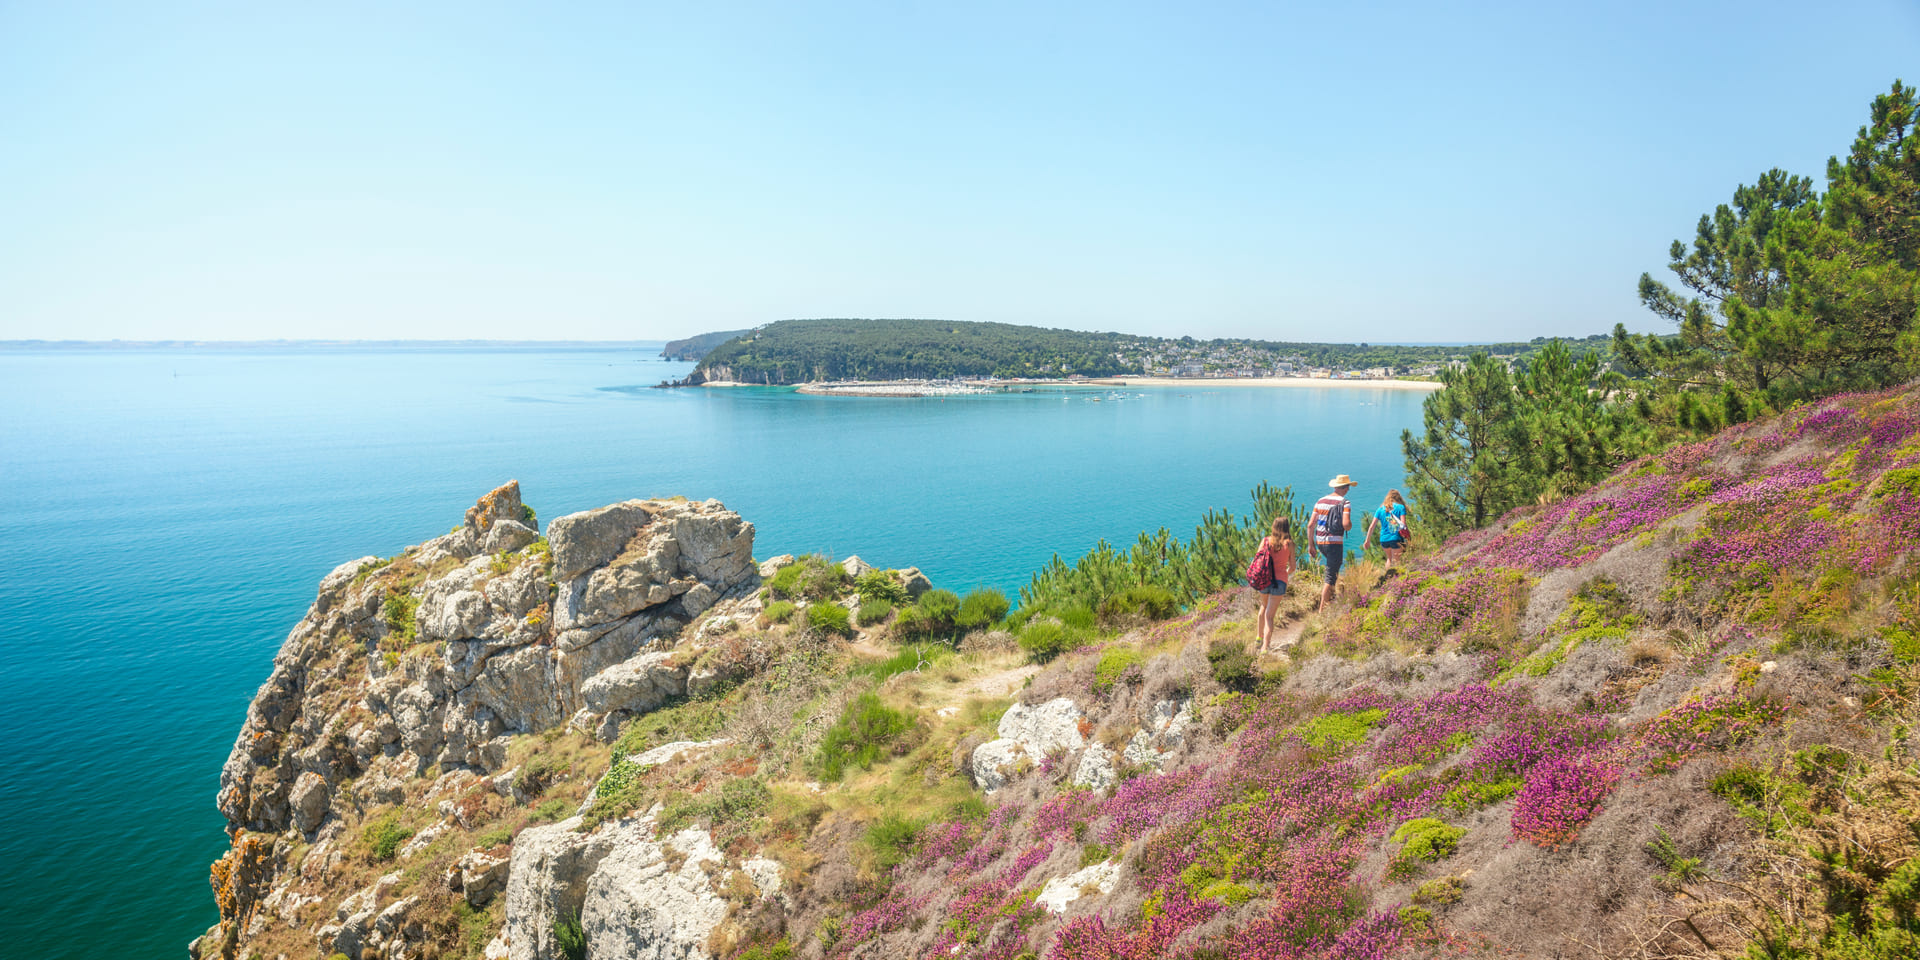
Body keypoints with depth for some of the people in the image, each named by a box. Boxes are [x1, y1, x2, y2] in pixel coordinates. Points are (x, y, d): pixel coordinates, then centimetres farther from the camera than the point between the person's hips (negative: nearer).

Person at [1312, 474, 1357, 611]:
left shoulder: (1321, 501, 8)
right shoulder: (1344, 503, -8)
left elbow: (1311, 525, 7)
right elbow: (1346, 525, -22)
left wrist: (1311, 545, 15)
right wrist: (1350, 525, 3)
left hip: (1319, 542, 6)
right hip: (1334, 543, -6)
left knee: (1335, 564, 32)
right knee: (1330, 577, -1)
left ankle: (1330, 595, 31)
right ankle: (1322, 609, -4)